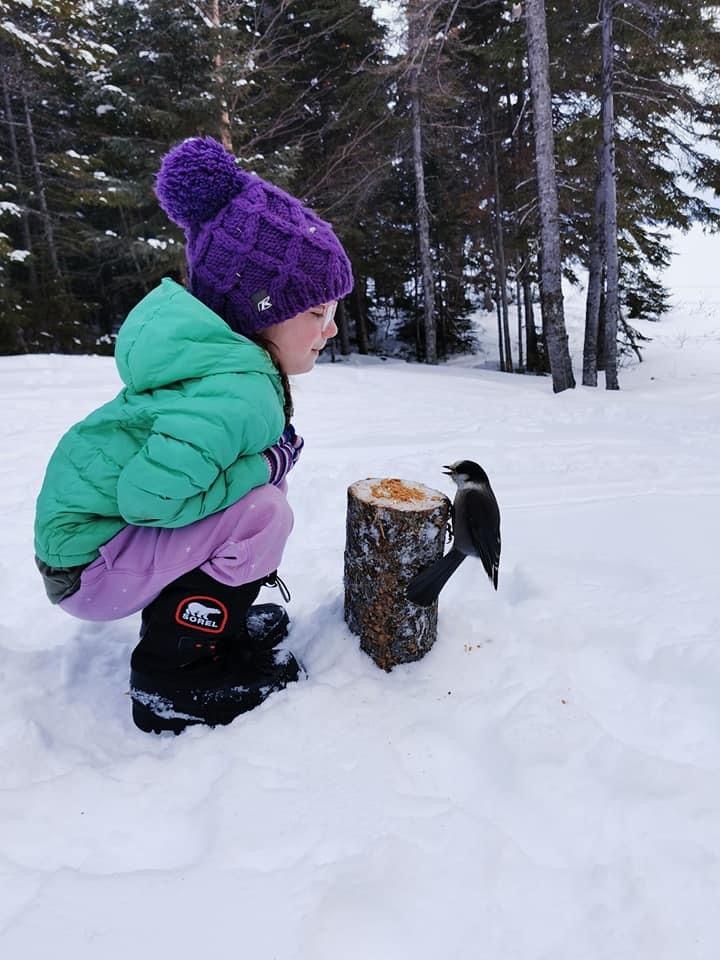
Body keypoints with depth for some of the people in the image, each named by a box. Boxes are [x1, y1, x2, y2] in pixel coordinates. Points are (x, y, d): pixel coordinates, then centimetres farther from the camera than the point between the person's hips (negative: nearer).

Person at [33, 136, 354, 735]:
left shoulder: (239, 368, -1)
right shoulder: (236, 391, -30)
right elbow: (150, 494, -35)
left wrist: (271, 458, -2)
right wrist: (266, 465, -24)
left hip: (124, 530, 9)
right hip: (86, 560, -9)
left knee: (262, 483, 9)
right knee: (262, 513, -24)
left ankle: (207, 620, 17)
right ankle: (170, 683, -9)